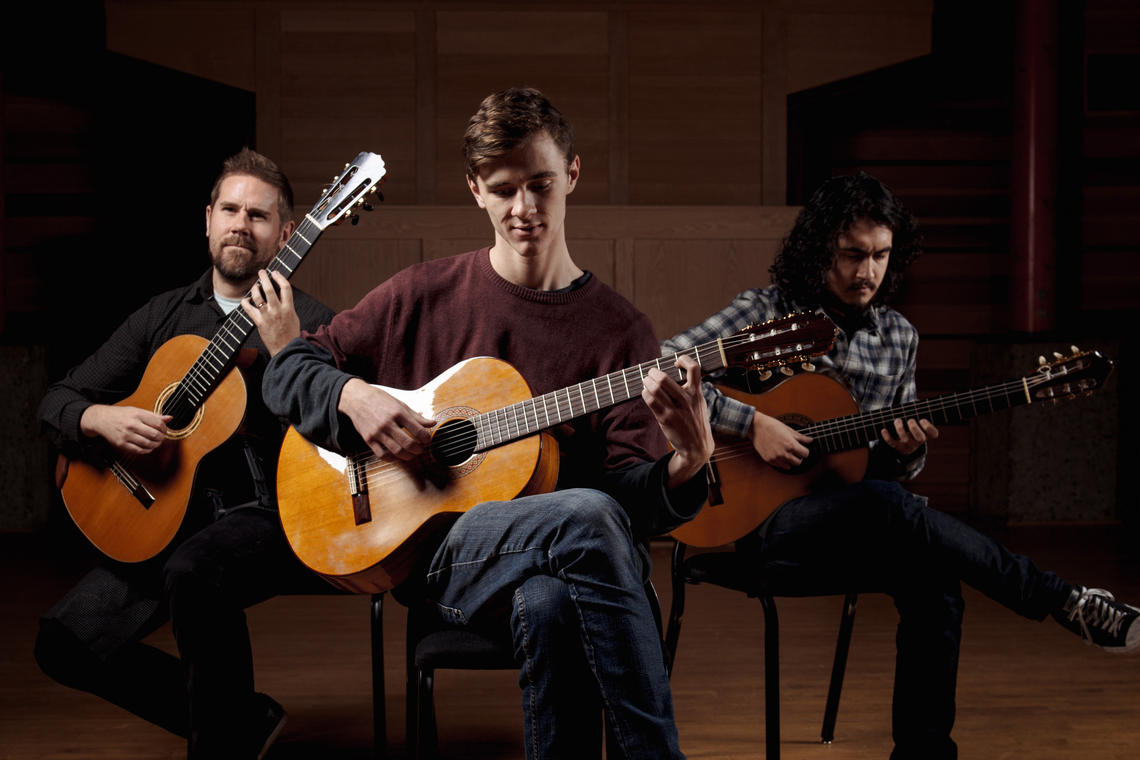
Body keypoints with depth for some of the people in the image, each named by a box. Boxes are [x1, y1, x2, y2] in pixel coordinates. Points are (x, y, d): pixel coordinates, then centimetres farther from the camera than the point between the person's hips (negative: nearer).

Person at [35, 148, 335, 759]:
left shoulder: (312, 324, 1)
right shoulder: (164, 317, 14)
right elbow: (57, 403, 15)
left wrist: (286, 348, -23)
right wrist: (101, 419, -8)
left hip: (269, 511, -5)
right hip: (169, 517, 5)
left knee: (195, 572, -37)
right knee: (66, 644, -13)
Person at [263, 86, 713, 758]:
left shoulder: (618, 330, 8)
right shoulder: (428, 294, 9)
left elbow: (632, 498, 0)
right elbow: (288, 370, 14)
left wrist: (688, 463, -22)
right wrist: (354, 397, -7)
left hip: (553, 566, 1)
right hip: (429, 547, -1)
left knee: (549, 603, -38)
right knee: (586, 516, -33)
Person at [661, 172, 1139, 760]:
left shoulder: (898, 337, 13)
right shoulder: (765, 312, -1)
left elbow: (893, 473, 17)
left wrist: (908, 451, -8)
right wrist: (752, 424, -19)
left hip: (858, 533, 5)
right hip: (760, 527, -5)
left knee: (931, 579, -27)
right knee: (884, 506, -33)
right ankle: (1067, 604, -26)